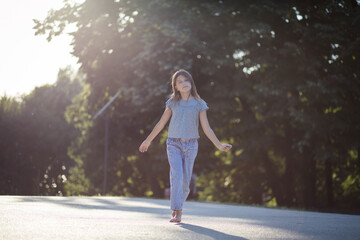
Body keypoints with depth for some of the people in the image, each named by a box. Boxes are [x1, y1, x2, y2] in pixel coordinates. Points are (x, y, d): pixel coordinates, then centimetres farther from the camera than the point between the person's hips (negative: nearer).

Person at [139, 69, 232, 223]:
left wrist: (219, 145, -5)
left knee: (185, 180, 1)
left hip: (191, 145, 1)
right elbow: (161, 123, 15)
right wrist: (148, 140, 19)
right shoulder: (172, 103, 5)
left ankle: (178, 207, 23)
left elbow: (206, 128, 3)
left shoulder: (199, 104, 3)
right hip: (173, 144, -1)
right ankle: (177, 212, -20)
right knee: (176, 175, -18)